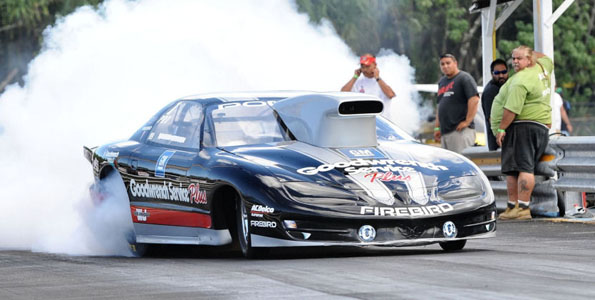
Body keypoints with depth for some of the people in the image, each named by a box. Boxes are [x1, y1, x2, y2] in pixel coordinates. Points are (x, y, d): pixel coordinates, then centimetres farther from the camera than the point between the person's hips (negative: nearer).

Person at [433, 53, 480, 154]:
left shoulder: (464, 78, -4)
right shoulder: (442, 81, 22)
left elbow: (474, 99, -14)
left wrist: (467, 121, -17)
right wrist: (437, 127, 20)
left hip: (460, 130, -8)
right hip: (444, 132, 8)